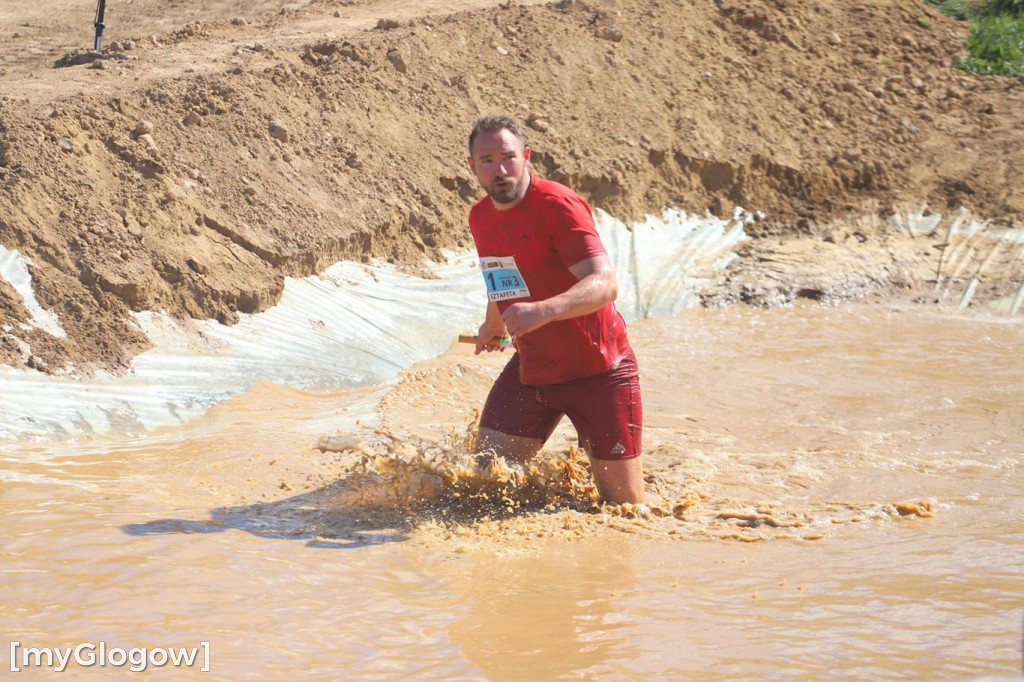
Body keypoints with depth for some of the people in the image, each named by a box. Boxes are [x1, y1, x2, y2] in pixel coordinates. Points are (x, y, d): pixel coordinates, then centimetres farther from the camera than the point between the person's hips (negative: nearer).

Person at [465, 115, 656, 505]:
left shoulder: (558, 205, -19)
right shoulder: (480, 217, 5)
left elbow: (605, 284, -31)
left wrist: (544, 310, -48)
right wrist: (492, 326, 44)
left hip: (598, 373, -6)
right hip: (531, 368, 6)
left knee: (626, 505, -2)